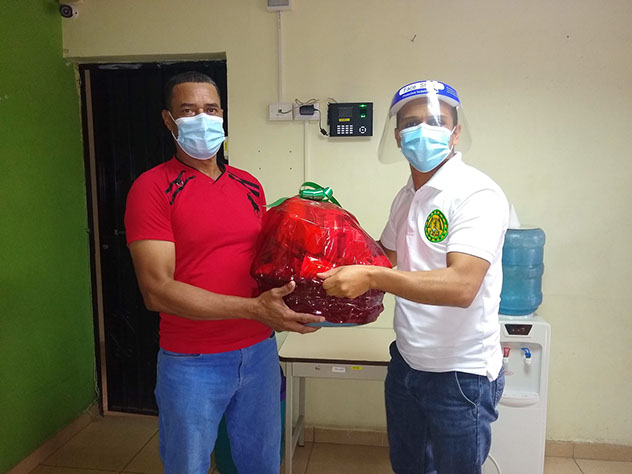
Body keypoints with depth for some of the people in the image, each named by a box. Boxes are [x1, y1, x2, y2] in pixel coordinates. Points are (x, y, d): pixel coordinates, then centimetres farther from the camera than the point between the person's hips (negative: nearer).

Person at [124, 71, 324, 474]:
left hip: (259, 351, 5)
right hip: (192, 363, -4)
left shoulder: (249, 186, 7)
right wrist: (255, 308, -26)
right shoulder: (153, 188, -10)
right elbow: (157, 290, -19)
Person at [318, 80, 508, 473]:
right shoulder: (407, 196, 6)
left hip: (460, 374, -8)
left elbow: (461, 286, -30)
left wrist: (372, 277, -32)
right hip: (406, 362, 8)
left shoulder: (477, 194, -20)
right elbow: (386, 253, 20)